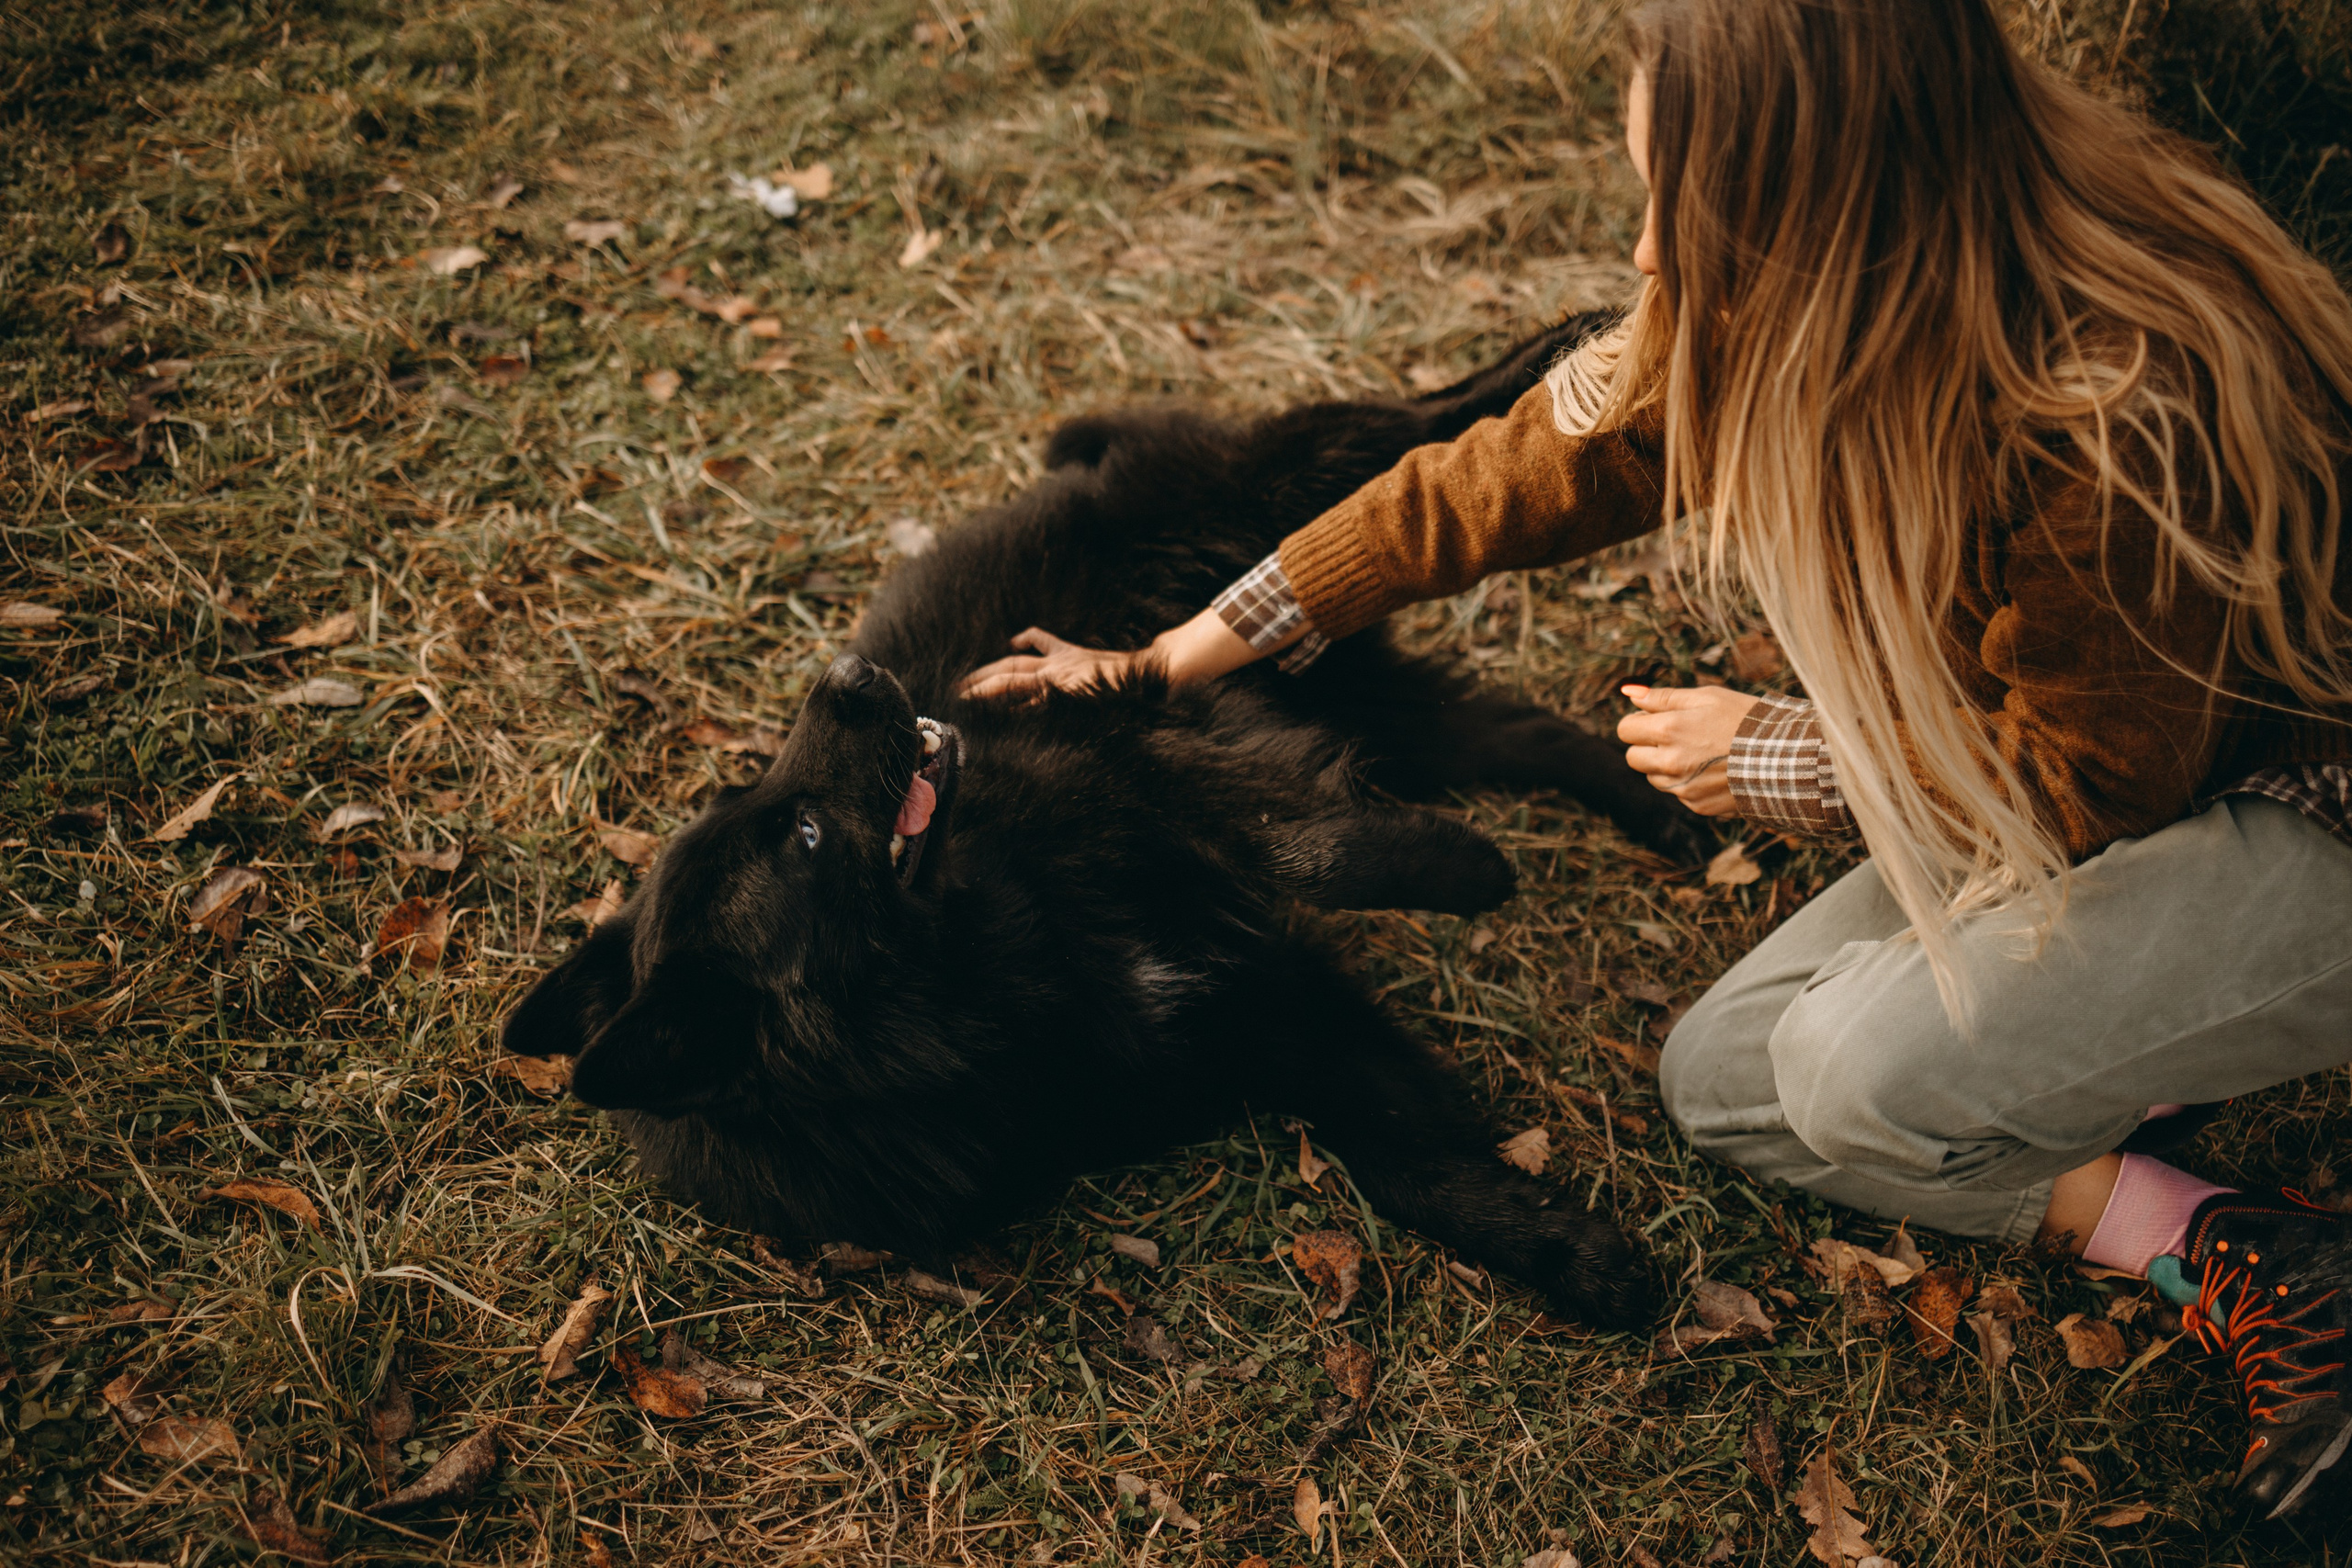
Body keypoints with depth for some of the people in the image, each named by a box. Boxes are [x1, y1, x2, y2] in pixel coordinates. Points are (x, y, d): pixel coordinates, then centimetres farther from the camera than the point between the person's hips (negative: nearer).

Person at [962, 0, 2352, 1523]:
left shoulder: (2120, 414, -35)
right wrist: (1163, 665, -3)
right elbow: (1501, 482, -6)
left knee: (1875, 1066, -30)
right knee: (1721, 1077, -1)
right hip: (2076, 774, 8)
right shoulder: (1765, 315, -13)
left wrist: (1772, 759, -12)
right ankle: (2221, 1254, -1)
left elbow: (2091, 783, -22)